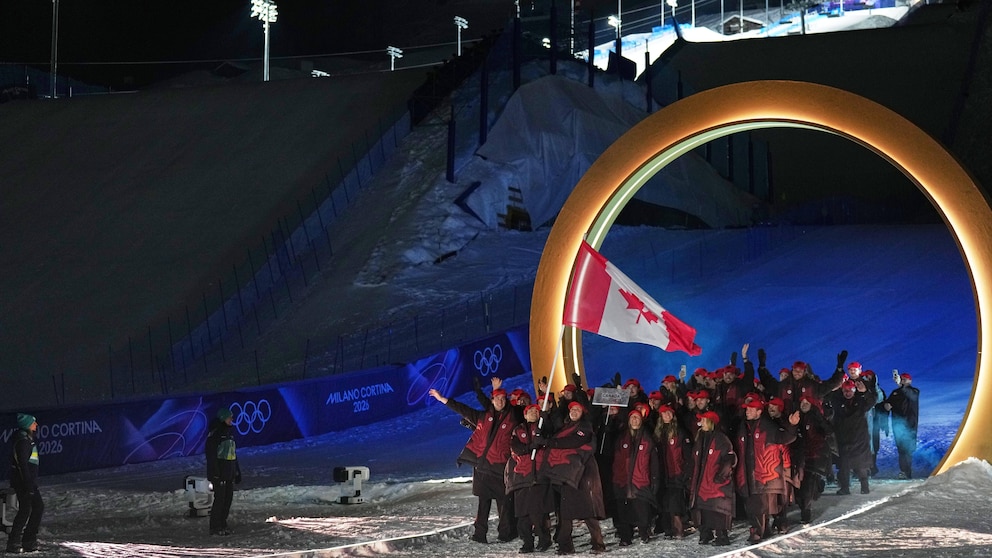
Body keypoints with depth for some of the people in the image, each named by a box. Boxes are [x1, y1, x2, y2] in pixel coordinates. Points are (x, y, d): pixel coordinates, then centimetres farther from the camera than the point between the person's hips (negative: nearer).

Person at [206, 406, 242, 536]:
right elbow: (210, 454, -15)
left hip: (230, 471, 8)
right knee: (220, 498, -7)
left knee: (228, 498, 9)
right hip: (220, 471, -8)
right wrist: (214, 472, -19)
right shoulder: (215, 433, -11)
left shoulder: (229, 432, 15)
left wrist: (237, 471, 21)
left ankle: (222, 524, 18)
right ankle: (215, 527, -1)